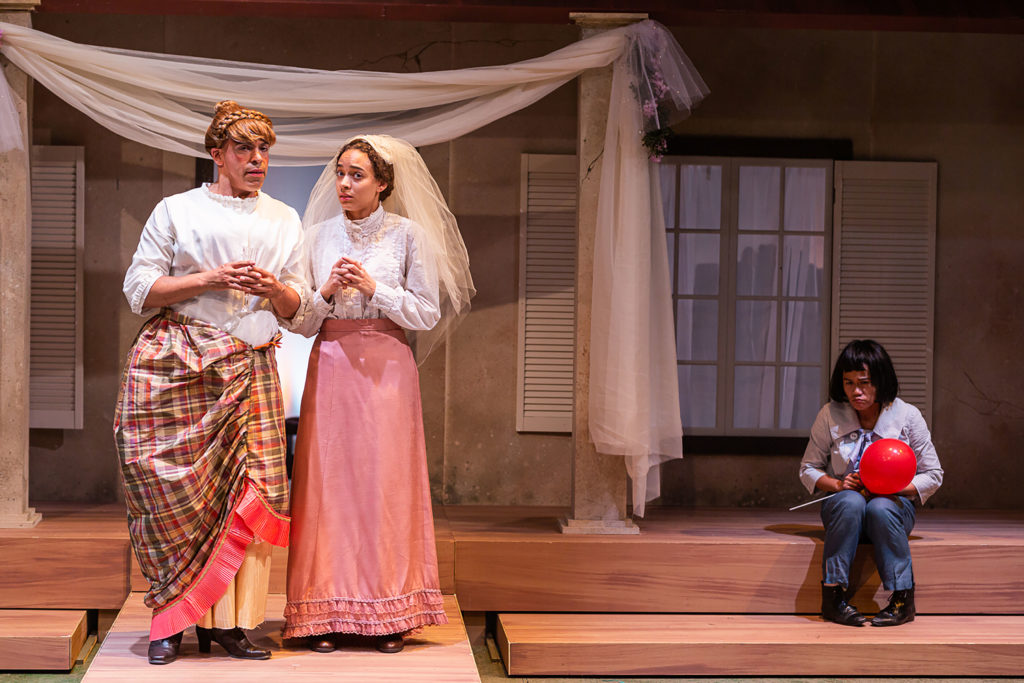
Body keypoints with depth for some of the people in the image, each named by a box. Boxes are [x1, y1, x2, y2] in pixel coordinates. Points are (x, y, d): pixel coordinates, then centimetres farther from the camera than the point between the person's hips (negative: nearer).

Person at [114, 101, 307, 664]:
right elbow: (139, 289, 1)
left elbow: (297, 311, 18)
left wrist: (273, 289, -5)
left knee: (253, 488, -9)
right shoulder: (176, 211, 8)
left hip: (251, 369, 3)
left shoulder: (284, 221, 19)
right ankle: (173, 621, 1)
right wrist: (210, 279, -10)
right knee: (180, 489, -8)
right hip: (177, 365, -3)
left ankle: (230, 621, -3)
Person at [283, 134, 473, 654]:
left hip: (386, 368, -2)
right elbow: (300, 321, 9)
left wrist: (374, 288, -11)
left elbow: (428, 313, -2)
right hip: (331, 368, 2)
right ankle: (327, 612, 4)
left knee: (386, 483, -2)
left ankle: (389, 614, 6)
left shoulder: (408, 234, 2)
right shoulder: (317, 235, 9)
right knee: (328, 483, -2)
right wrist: (327, 292, -10)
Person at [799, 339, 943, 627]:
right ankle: (833, 595, -33)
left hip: (894, 504, -1)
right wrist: (837, 484, -12)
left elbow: (932, 476, 2)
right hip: (842, 502, 1)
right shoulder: (830, 415, 0)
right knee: (851, 502, -36)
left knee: (880, 508, -37)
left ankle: (902, 600, -27)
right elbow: (808, 469, 8)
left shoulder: (907, 416, -3)